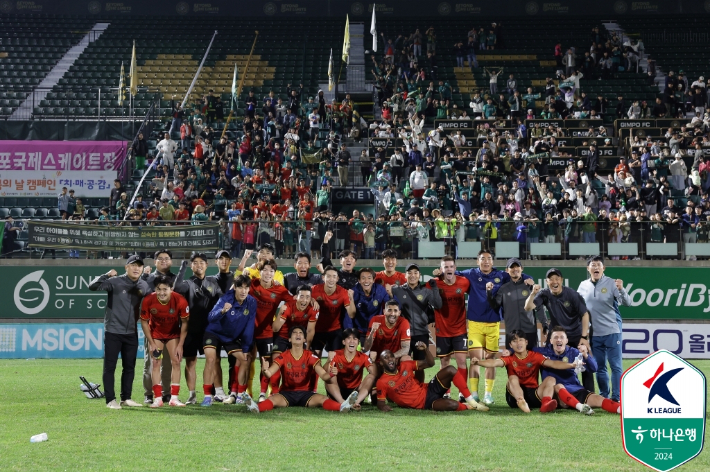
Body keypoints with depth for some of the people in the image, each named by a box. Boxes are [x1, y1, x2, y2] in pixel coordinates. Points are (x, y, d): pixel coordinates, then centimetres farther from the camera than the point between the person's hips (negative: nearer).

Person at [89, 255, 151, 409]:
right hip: (113, 331, -5)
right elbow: (93, 286, -19)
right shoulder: (115, 282, -10)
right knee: (109, 366, -1)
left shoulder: (144, 286, 5)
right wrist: (107, 275, -28)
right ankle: (111, 400, 3)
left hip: (131, 333, 5)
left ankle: (126, 399, 19)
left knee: (129, 367, 10)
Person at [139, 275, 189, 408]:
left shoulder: (180, 301, -28)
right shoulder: (148, 301, -28)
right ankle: (157, 398, -4)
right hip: (156, 334, -1)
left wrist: (180, 345, -14)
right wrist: (151, 343, -15)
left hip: (173, 334, 1)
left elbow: (184, 322, -14)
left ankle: (174, 398, 2)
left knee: (176, 362, -3)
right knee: (156, 363, -6)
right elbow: (144, 322, -12)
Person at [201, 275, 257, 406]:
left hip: (233, 338, 4)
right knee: (211, 359, -21)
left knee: (246, 359, -4)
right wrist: (222, 311, -61)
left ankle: (240, 395, 9)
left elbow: (249, 327, -9)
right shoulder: (226, 299, -27)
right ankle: (207, 396, -15)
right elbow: (210, 317, -41)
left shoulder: (251, 303, -15)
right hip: (214, 333, -4)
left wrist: (246, 349, -9)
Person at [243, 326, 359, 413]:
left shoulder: (310, 356, 2)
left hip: (306, 393, 1)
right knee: (273, 399, -34)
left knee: (322, 399, -31)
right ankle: (256, 407, -65)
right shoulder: (283, 357, 1)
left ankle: (342, 407, -59)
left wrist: (330, 374, -34)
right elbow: (270, 373, -12)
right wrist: (265, 370, -38)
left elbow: (323, 375, -8)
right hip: (287, 393, -1)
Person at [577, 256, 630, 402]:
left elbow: (627, 303, -13)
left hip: (612, 331, -4)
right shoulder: (583, 286, 6)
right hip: (594, 334, 4)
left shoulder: (611, 283, -6)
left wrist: (621, 290, -31)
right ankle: (603, 396, 20)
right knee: (599, 367, 11)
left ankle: (616, 398, -1)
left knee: (615, 366, -4)